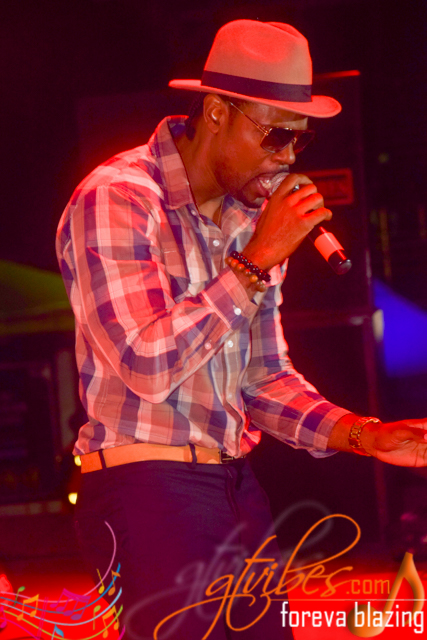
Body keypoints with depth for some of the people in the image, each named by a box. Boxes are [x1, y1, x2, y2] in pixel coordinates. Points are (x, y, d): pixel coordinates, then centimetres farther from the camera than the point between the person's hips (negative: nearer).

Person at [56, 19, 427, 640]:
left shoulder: (253, 213, 11)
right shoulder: (116, 200, -12)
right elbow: (149, 365, -22)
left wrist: (365, 436, 1)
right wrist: (256, 263, -18)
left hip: (236, 486, 8)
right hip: (146, 488, -7)